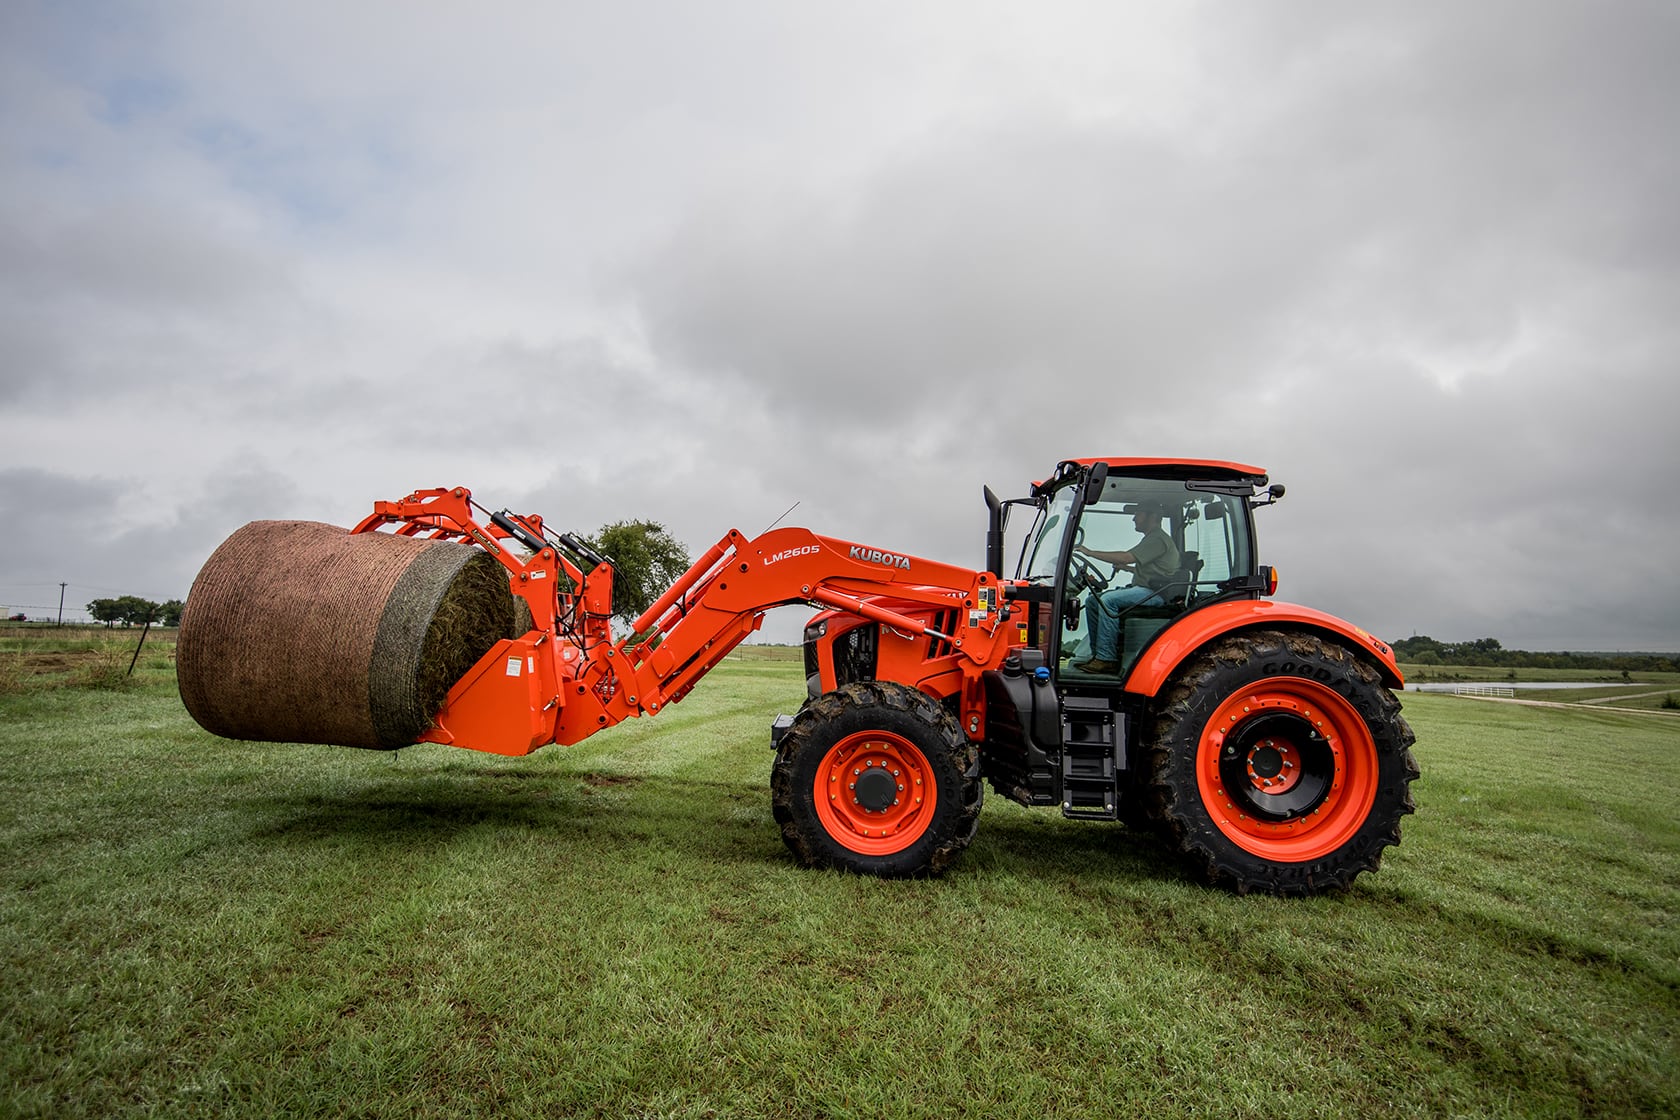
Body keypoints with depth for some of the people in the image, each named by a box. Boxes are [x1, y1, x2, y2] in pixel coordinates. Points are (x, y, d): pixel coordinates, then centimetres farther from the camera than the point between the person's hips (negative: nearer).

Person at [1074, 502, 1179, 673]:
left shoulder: (1158, 539, -11)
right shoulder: (1151, 538, 24)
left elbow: (1126, 557, -22)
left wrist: (1090, 552, -19)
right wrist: (1127, 568, 19)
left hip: (1154, 594, -11)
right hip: (1143, 590, 11)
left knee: (1108, 600, -29)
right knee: (1093, 601, 2)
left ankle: (1106, 659, -29)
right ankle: (1097, 654, 0)